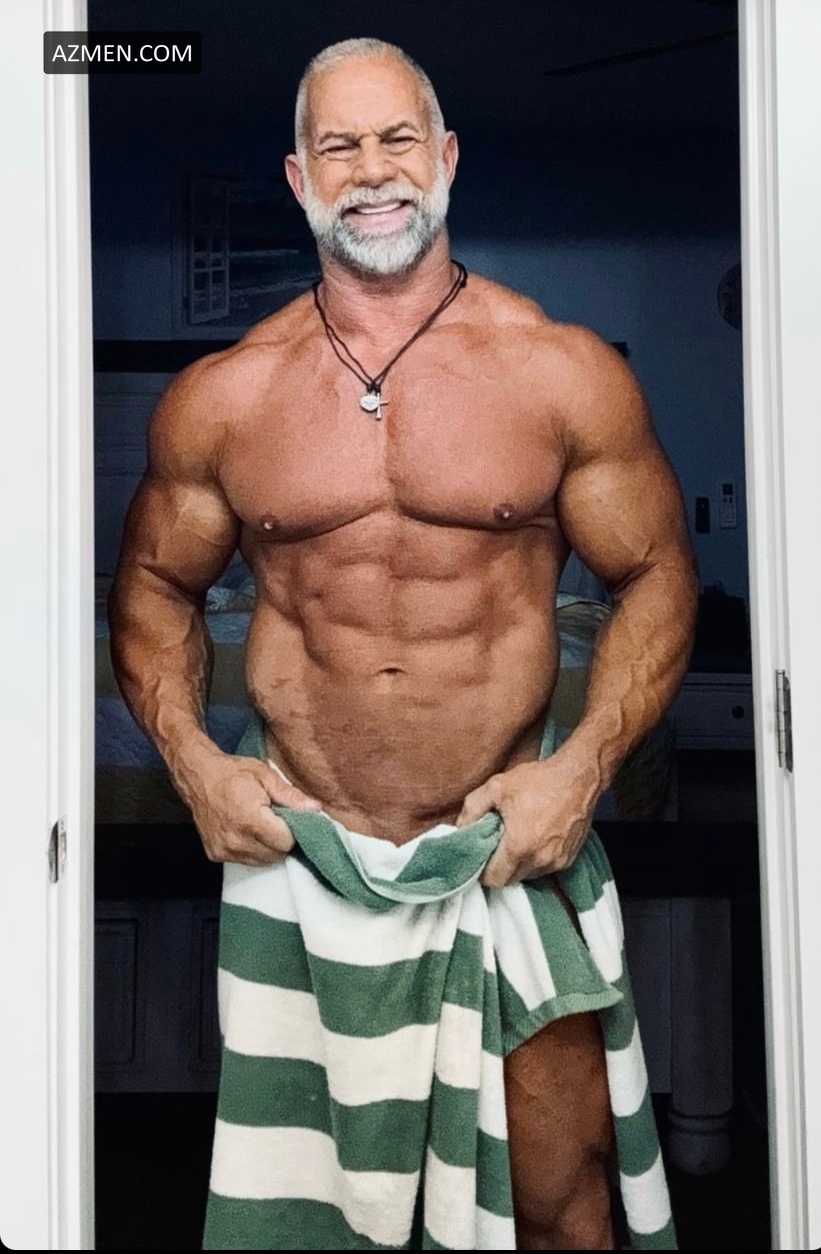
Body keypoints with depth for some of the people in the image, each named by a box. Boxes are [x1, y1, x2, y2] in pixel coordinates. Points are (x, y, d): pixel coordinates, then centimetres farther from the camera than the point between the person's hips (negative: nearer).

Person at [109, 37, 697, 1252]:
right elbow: (155, 583, 12)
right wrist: (190, 758, -3)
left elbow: (655, 574, 2)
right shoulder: (218, 400, 1)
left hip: (510, 851, -1)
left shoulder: (567, 374, -3)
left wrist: (584, 765, -10)